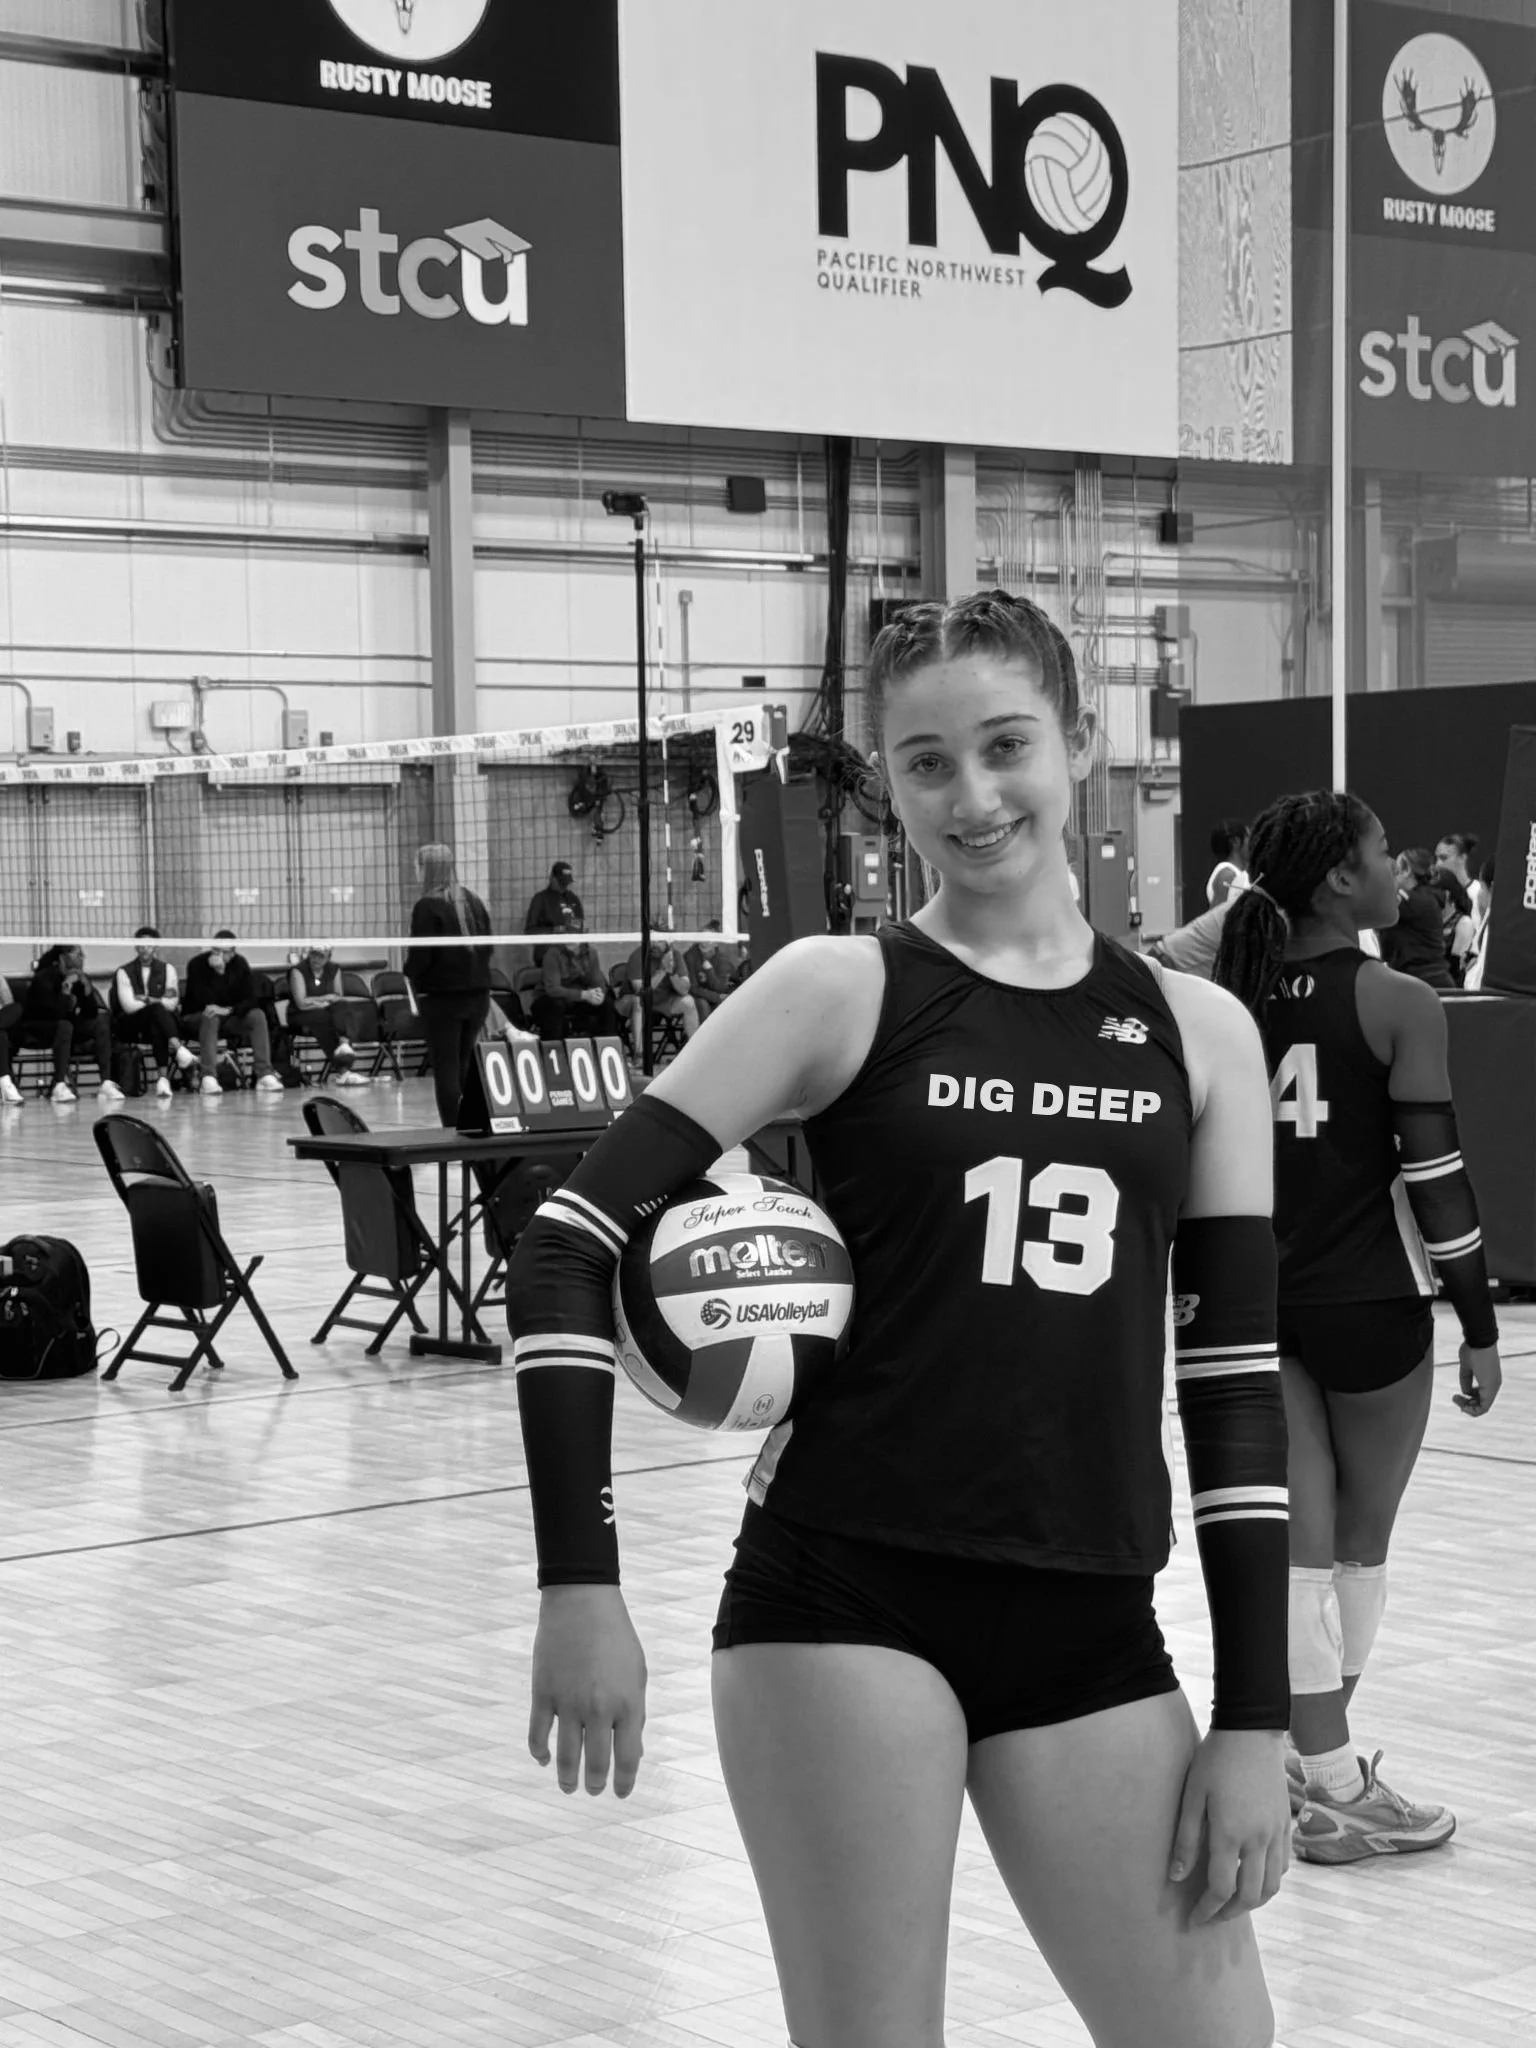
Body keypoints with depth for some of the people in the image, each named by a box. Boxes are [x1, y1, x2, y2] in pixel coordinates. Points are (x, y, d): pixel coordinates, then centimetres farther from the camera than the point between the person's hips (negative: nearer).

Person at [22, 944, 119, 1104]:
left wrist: (87, 986, -20)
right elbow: (57, 1014, -30)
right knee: (64, 1025, -36)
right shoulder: (44, 978, -19)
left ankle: (107, 1084, -26)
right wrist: (66, 987, -32)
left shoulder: (81, 978, -2)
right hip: (36, 1030, -6)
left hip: (67, 1029, 6)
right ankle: (59, 1086, -41)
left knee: (102, 1022, -16)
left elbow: (91, 1014, -9)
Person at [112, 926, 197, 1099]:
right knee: (157, 1010, -34)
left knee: (156, 1026, -37)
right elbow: (129, 1006, -9)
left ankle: (163, 1076, -48)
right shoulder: (124, 972, 3)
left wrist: (147, 1000, -9)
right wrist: (157, 1002, -8)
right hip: (131, 1028, -2)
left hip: (157, 1022, 2)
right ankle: (178, 1048, -53)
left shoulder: (167, 969, 10)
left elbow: (172, 1003, -1)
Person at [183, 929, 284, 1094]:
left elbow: (253, 998, -11)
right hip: (197, 1019, -3)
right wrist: (217, 971, -32)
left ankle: (265, 1074, -30)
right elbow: (203, 1001, -23)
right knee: (210, 1018, -38)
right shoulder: (197, 964, -13)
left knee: (257, 1015, -24)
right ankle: (209, 1078, -47)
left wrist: (228, 1010, -28)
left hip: (230, 1019, 3)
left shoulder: (240, 964, -3)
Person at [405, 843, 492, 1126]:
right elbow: (487, 946, 12)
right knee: (470, 1066, 14)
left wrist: (410, 975, 5)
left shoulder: (427, 906, -12)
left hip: (442, 996, -6)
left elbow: (420, 955, -14)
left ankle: (452, 1131, -5)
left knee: (445, 1068, -1)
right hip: (477, 992, 6)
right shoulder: (473, 901, 6)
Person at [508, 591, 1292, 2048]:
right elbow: (567, 1248, -4)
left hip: (1091, 1628, 3)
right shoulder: (840, 990, -1)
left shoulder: (1196, 1032, 8)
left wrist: (1255, 1720, 3)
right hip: (843, 1601, -3)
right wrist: (580, 1583, -12)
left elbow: (1235, 1377, 8)